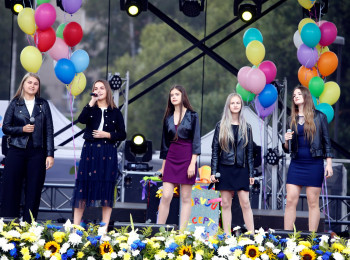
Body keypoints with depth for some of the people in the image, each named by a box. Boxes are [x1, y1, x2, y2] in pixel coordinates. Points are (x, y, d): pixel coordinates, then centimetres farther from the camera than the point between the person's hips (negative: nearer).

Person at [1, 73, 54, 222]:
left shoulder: (43, 105, 9)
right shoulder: (15, 103, 7)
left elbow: (49, 130, 6)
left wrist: (50, 154, -1)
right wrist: (22, 129, -12)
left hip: (37, 153, 1)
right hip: (16, 152, -1)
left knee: (33, 192, 0)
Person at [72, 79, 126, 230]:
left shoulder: (115, 112, 8)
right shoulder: (91, 109, 8)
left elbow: (122, 135, 7)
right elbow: (81, 119, -14)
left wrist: (108, 135, -8)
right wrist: (92, 102, -16)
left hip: (108, 153, 0)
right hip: (90, 150, 0)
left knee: (107, 189, -1)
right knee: (83, 185, -2)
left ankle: (104, 228, 3)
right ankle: (75, 226, 3)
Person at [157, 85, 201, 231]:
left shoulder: (192, 116, 0)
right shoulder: (168, 118, 11)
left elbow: (196, 141, -4)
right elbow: (165, 142, 15)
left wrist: (193, 164, -12)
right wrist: (163, 165, 12)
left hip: (187, 158, -3)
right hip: (171, 159, 3)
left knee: (186, 198, 0)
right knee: (166, 196, -6)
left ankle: (182, 232, 1)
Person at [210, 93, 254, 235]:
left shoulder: (246, 127, 8)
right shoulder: (221, 126, 5)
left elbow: (250, 151, 10)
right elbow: (215, 150, 4)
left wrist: (251, 173, 5)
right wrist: (213, 172, -2)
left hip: (241, 169, 0)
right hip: (225, 168, 0)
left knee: (245, 203, -5)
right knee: (226, 203, 1)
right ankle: (227, 235, 5)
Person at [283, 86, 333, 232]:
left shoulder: (319, 117, 3)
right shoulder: (291, 120, 11)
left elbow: (326, 141, 3)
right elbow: (286, 149, 16)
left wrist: (329, 164, -4)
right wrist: (286, 141, -7)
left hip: (314, 165, -3)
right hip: (296, 164, 3)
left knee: (313, 203, -1)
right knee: (290, 201, -2)